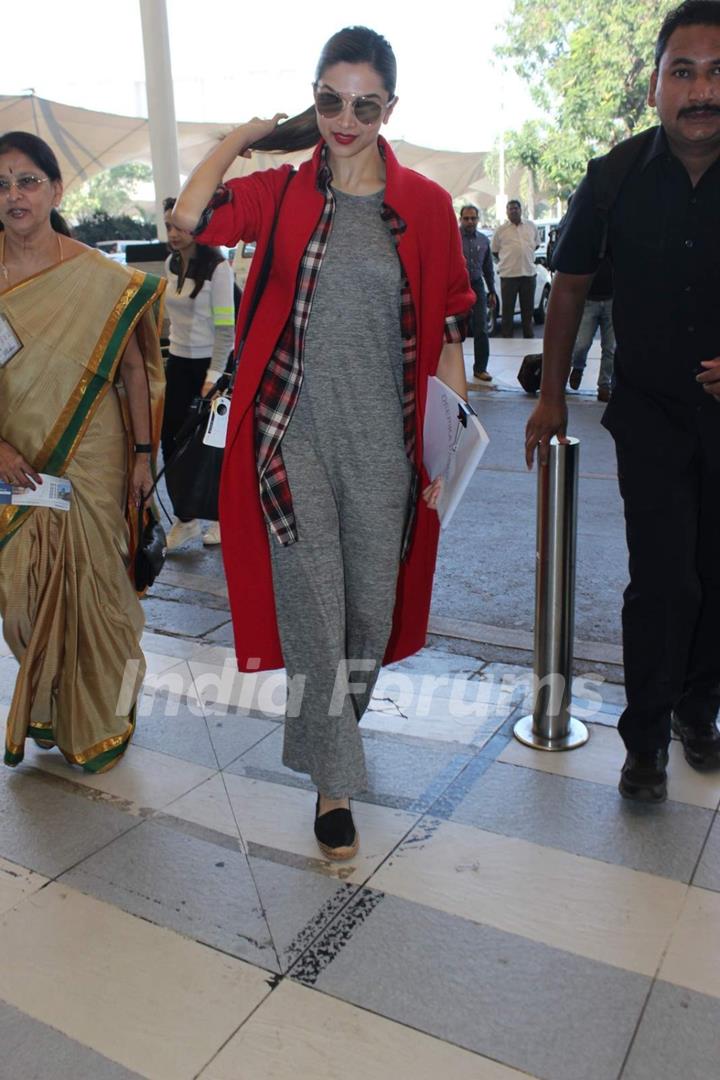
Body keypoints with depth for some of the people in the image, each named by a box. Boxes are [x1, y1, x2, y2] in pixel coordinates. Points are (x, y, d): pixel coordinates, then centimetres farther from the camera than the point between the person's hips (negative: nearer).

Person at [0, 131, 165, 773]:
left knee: (92, 582, 3)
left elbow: (134, 369, -1)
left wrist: (143, 453, -3)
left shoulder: (99, 278, -5)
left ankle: (102, 722, 24)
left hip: (91, 459, -2)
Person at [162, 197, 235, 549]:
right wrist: (175, 348, 15)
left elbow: (226, 326, -15)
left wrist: (214, 374, -17)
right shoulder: (171, 264, 6)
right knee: (171, 439, 2)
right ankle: (184, 518, 13)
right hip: (179, 361, 6)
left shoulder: (217, 267, -14)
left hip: (211, 361, -6)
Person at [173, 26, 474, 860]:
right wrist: (245, 134, 2)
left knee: (369, 609, 12)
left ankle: (335, 727, 41)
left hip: (381, 444, 1)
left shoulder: (426, 206, 3)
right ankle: (334, 782, 16)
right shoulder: (280, 193, 4)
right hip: (295, 436, -1)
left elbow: (447, 334, 3)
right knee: (312, 612, -1)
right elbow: (191, 217, -13)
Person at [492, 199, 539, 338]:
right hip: (508, 274, -3)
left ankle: (529, 336, 21)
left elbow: (536, 244, 21)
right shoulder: (501, 230, 2)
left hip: (529, 273, 3)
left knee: (528, 308, 11)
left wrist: (525, 256, 12)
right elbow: (495, 250, 8)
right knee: (507, 310, -1)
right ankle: (507, 338, 4)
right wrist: (507, 260, 5)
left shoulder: (531, 226, 10)